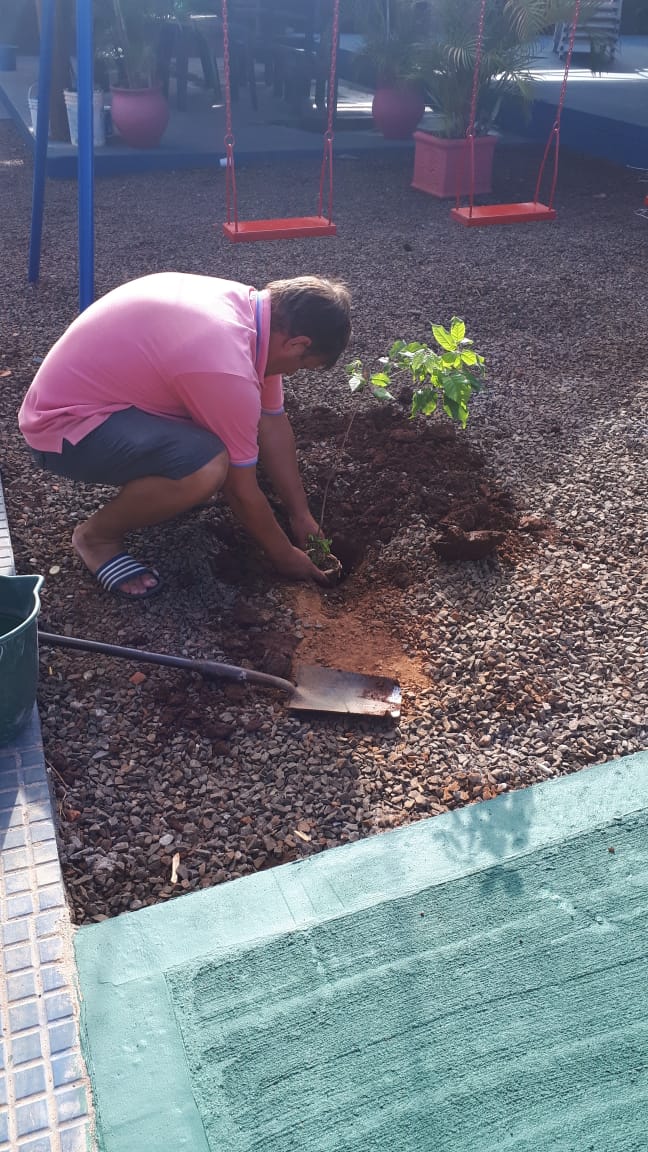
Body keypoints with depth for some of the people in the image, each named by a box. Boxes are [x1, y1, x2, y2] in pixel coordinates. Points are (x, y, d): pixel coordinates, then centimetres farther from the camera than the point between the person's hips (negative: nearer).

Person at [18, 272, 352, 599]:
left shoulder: (251, 305, -3)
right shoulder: (227, 369, -31)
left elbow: (273, 424, 7)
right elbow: (242, 491, -19)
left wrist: (301, 514, 11)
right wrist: (284, 556, -3)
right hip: (62, 425, -9)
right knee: (208, 467, -31)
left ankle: (138, 480, 17)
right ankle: (97, 535, -6)